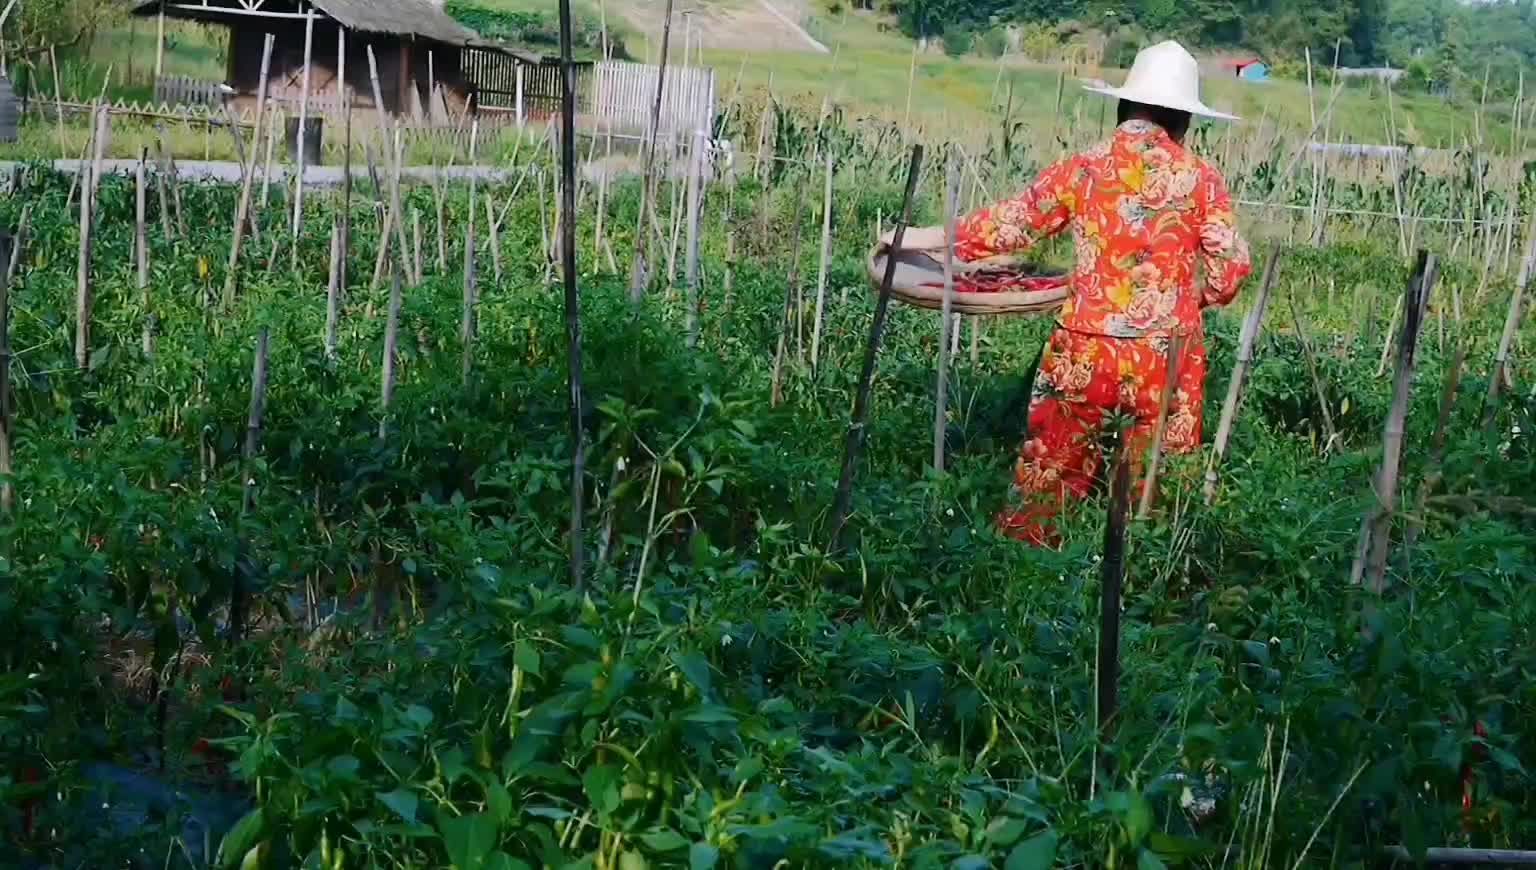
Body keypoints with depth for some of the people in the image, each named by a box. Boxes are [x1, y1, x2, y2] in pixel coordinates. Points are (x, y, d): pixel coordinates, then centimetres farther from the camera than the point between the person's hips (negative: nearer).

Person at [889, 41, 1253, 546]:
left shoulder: (1083, 170, -1)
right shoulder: (1201, 180, -1)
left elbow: (1005, 226, 4)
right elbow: (1228, 275, -1)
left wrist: (919, 238, 16)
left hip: (1086, 352, 0)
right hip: (1167, 357, 0)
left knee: (1046, 481, 12)